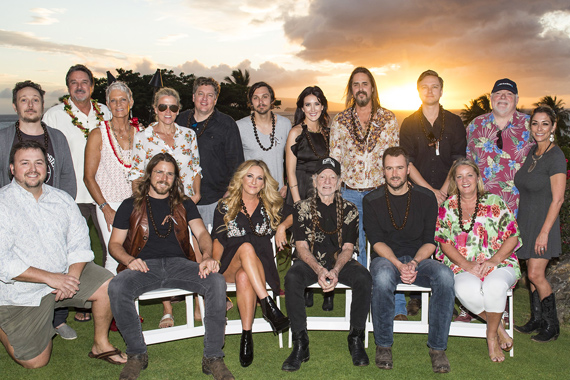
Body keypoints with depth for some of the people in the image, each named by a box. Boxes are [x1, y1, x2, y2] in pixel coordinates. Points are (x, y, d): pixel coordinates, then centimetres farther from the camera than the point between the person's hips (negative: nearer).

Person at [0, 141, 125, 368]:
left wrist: (73, 274, -17)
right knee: (35, 362, -2)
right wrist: (49, 278, -25)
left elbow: (80, 242, 2)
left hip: (64, 274, 5)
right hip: (23, 290, -4)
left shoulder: (62, 199, 4)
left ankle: (100, 344, 6)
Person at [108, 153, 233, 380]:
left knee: (217, 282, -28)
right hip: (145, 266, -1)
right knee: (116, 288, -34)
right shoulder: (131, 205, 17)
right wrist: (129, 260, -12)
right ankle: (137, 354, -13)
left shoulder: (184, 204, 20)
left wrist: (207, 257, -17)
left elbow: (201, 233, 6)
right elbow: (114, 244, 12)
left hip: (179, 263, 1)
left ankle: (213, 357, -19)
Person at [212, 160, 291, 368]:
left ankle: (247, 336, -36)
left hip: (261, 264, 0)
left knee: (244, 277, -38)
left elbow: (293, 216, 24)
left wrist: (282, 226, 2)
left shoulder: (271, 205, 15)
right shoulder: (225, 206, 13)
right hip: (229, 266, 0)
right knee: (246, 247, -36)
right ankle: (268, 305, -41)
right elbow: (218, 241, 10)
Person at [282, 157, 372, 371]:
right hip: (311, 262, -1)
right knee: (292, 277, -33)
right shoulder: (302, 208, 3)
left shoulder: (349, 210, 5)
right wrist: (319, 270, -22)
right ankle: (300, 344, -24)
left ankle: (356, 339, -14)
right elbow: (301, 247, -4)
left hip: (341, 263, 1)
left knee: (364, 278, -30)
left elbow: (348, 248, 0)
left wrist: (335, 271, -21)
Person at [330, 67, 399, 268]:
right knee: (354, 246, 6)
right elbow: (334, 161, 6)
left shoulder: (388, 119, 5)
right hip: (349, 193, 0)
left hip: (380, 191, 0)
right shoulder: (340, 121, 6)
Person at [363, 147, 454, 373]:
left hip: (418, 259, 1)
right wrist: (399, 265, -22)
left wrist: (414, 262, -18)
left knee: (445, 275, -31)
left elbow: (430, 242, 2)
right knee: (383, 276, -37)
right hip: (386, 259, -1)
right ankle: (383, 345, -18)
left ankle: (437, 348, -17)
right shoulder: (372, 201, 3)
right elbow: (377, 242, -6)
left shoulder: (426, 197, 5)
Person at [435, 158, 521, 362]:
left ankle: (492, 335, -9)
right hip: (463, 267, 1)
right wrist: (467, 264, -12)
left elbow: (512, 237, 3)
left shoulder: (495, 202, 8)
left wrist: (493, 261, -13)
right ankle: (498, 326, -7)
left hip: (500, 263, -1)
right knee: (465, 289, -34)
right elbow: (444, 242, 4)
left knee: (494, 285, -35)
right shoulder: (447, 207, 10)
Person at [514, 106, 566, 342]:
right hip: (525, 221, 7)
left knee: (536, 274, -7)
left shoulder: (556, 156, -14)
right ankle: (537, 319, 23)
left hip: (543, 222, -7)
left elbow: (557, 199, -16)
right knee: (532, 273, 11)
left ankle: (552, 325, 9)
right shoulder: (533, 151, 9)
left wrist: (544, 232, -18)